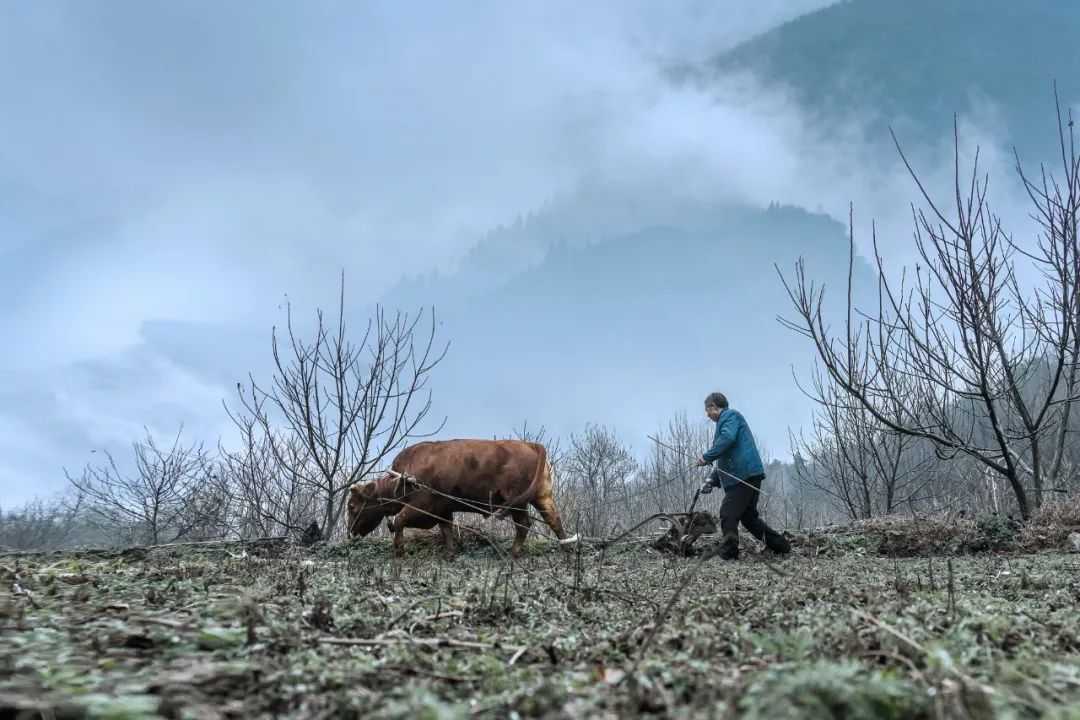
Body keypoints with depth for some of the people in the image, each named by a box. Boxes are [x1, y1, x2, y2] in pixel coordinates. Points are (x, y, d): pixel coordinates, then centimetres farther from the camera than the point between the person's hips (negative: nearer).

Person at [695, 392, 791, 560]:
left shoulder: (730, 415, -2)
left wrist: (707, 457, -19)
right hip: (748, 476, 10)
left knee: (728, 515, -10)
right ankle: (781, 546, 22)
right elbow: (725, 459, 29)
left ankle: (728, 555, -10)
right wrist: (712, 480, 18)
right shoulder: (725, 420, 28)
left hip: (744, 475, -10)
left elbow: (727, 438, -23)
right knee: (748, 517, 16)